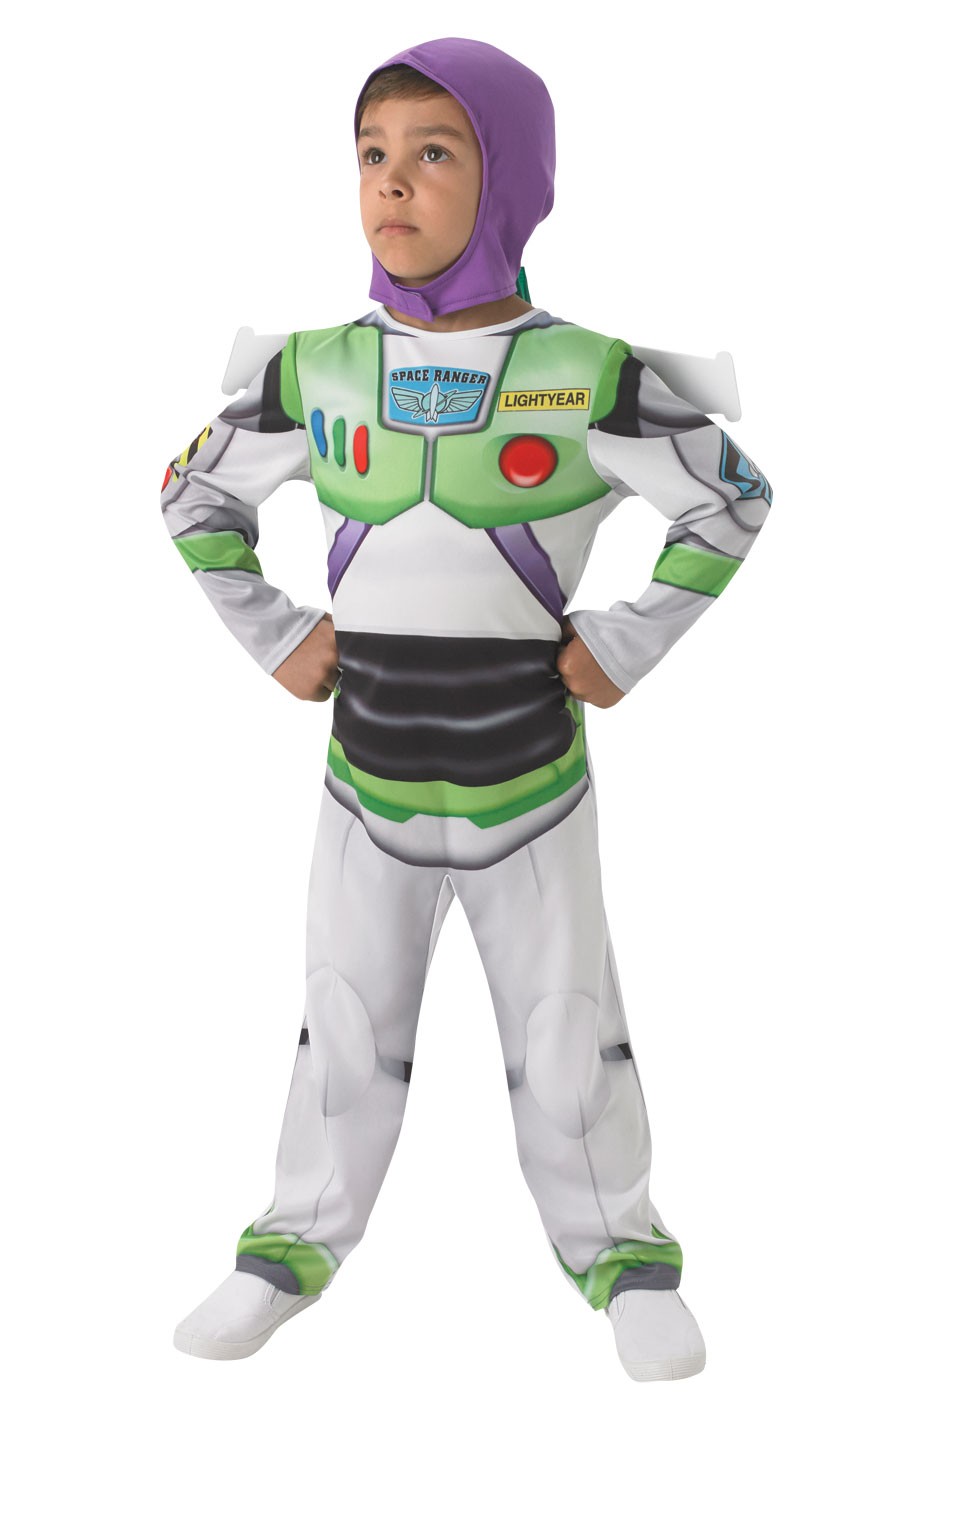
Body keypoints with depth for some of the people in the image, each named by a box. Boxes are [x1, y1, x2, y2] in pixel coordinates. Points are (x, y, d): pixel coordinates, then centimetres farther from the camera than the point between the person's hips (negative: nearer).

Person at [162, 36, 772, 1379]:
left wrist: (629, 646, -6)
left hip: (532, 781, -2)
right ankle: (298, 1244, 31)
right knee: (345, 1034, 14)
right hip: (367, 779, 2)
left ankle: (623, 1255, 27)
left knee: (568, 1038, 10)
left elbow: (733, 501, -2)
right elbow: (196, 498, 10)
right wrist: (274, 638, 2)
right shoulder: (316, 373, -4)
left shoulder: (589, 374, -11)